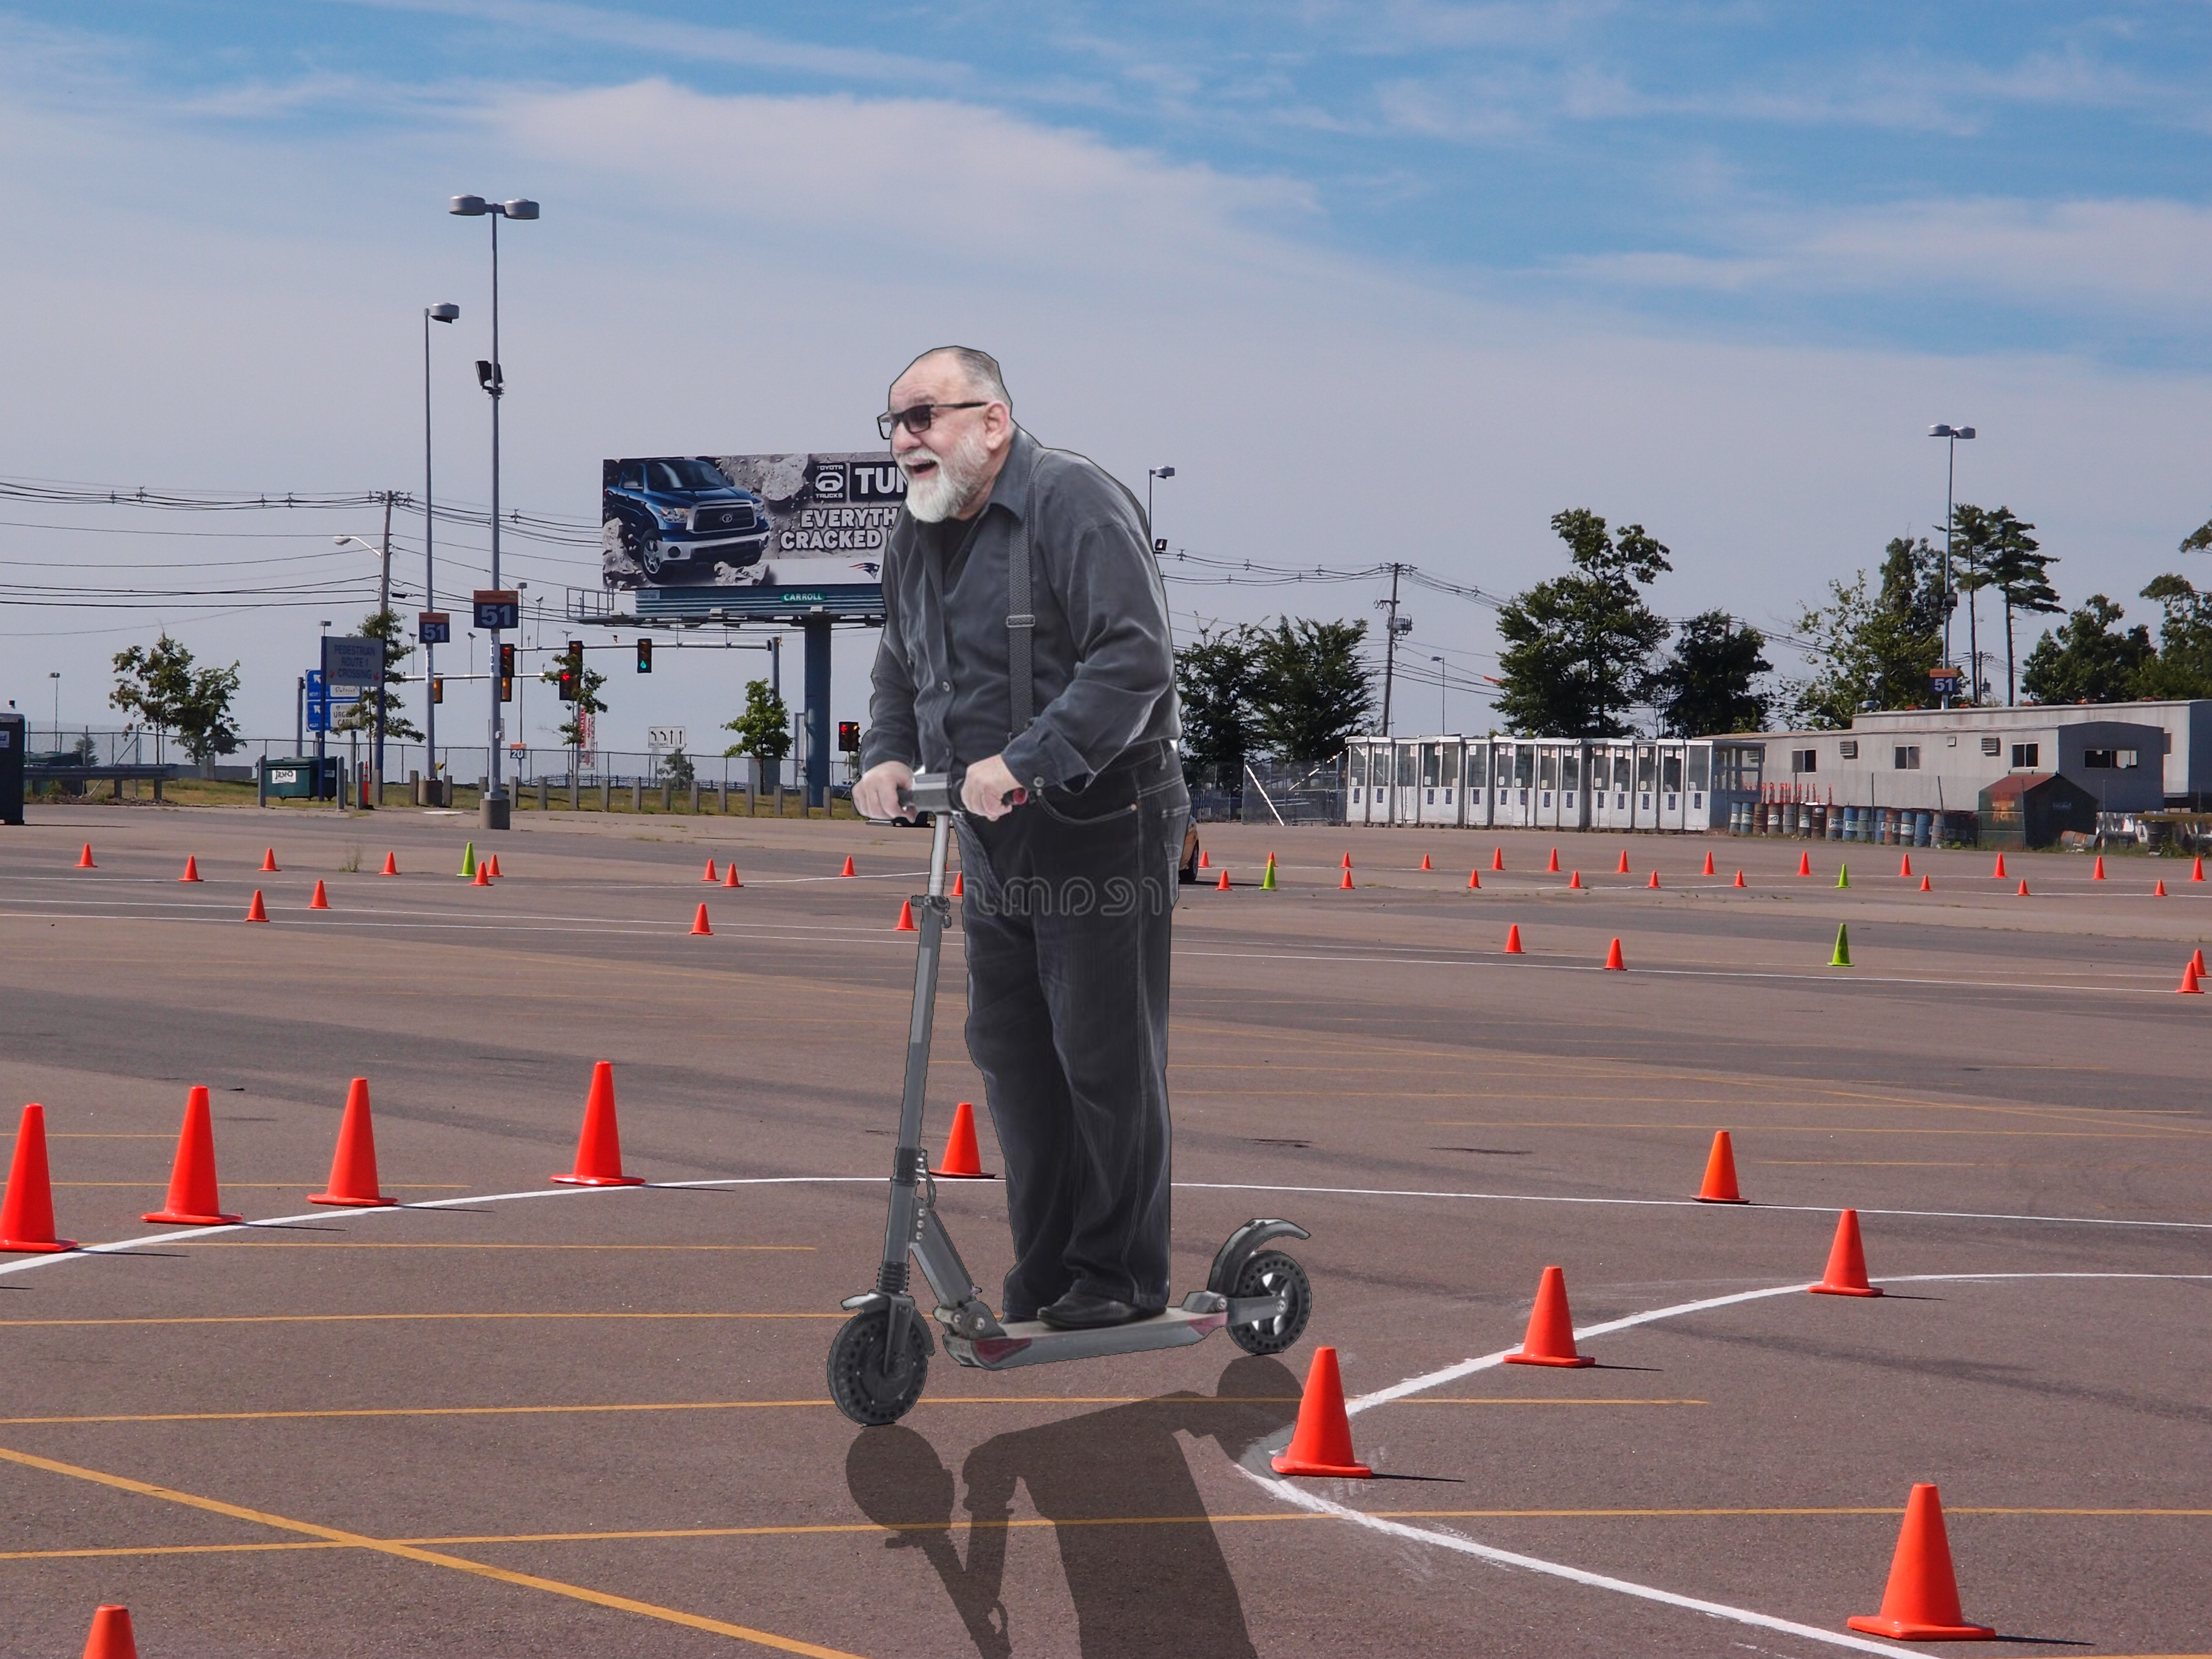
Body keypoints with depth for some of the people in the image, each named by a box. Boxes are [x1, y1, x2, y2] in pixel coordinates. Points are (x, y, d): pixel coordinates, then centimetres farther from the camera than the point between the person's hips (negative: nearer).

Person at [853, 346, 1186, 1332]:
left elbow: (1135, 658, -24)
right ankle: (1045, 1273, 20)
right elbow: (900, 669, 23)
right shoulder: (916, 538, 11)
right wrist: (888, 757, 1)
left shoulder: (1076, 505, -15)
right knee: (1011, 1055, 10)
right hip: (995, 842, 8)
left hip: (1103, 829, -8)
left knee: (1105, 1055, -4)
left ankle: (1123, 1275, 7)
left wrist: (1025, 760, -30)